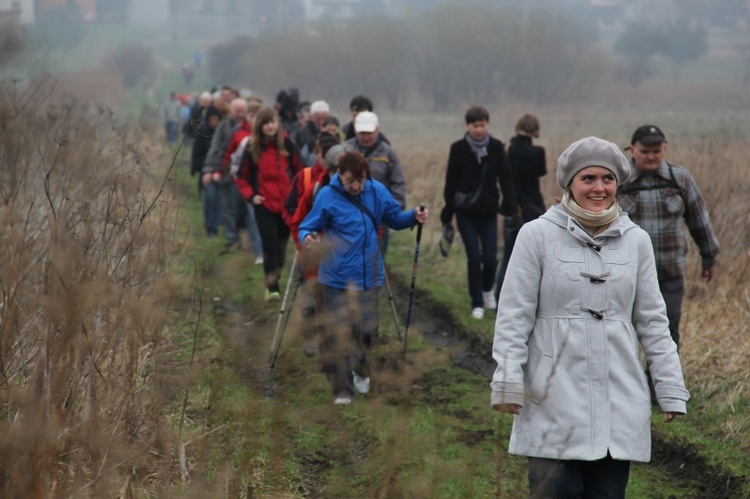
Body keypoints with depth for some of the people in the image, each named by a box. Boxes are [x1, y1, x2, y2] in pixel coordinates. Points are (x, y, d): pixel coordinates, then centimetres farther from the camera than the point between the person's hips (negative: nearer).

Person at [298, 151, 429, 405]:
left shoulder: (377, 192, 0)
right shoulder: (328, 196, -10)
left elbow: (395, 218, 13)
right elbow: (307, 227, -6)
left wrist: (414, 217, -7)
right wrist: (307, 237, -29)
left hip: (369, 275, 3)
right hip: (337, 277, -3)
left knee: (368, 329, 9)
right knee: (339, 334, -4)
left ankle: (360, 369, 39)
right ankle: (342, 389, 7)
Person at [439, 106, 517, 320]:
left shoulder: (496, 147, -1)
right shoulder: (458, 149, -3)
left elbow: (506, 179, -2)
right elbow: (451, 182, 1)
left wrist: (510, 206, -14)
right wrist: (447, 214, 1)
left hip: (488, 211, 1)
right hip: (466, 212, -1)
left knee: (490, 258, -2)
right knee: (474, 257, -3)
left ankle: (488, 289, 29)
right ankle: (477, 304, 8)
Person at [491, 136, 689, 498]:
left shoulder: (635, 241, 8)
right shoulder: (538, 235, -2)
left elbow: (652, 321, 12)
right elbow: (514, 315, -2)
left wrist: (671, 388, 10)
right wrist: (507, 380, -9)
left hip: (619, 403, 3)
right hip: (554, 401, -3)